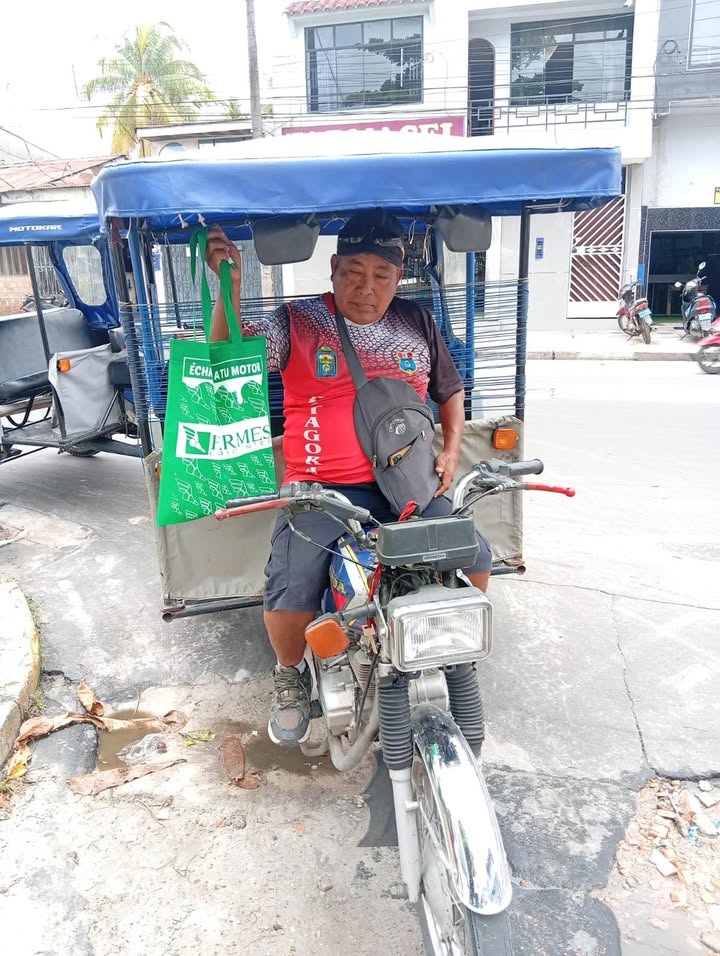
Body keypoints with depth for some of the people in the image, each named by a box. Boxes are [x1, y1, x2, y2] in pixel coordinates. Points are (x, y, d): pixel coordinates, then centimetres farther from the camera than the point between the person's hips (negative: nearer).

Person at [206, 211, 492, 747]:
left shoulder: (418, 324, 12)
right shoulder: (296, 323, 1)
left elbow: (450, 390, 23)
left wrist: (451, 450, 8)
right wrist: (230, 285, -25)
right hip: (322, 492, -3)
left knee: (475, 559, -10)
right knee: (290, 595, -21)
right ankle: (292, 675, 15)